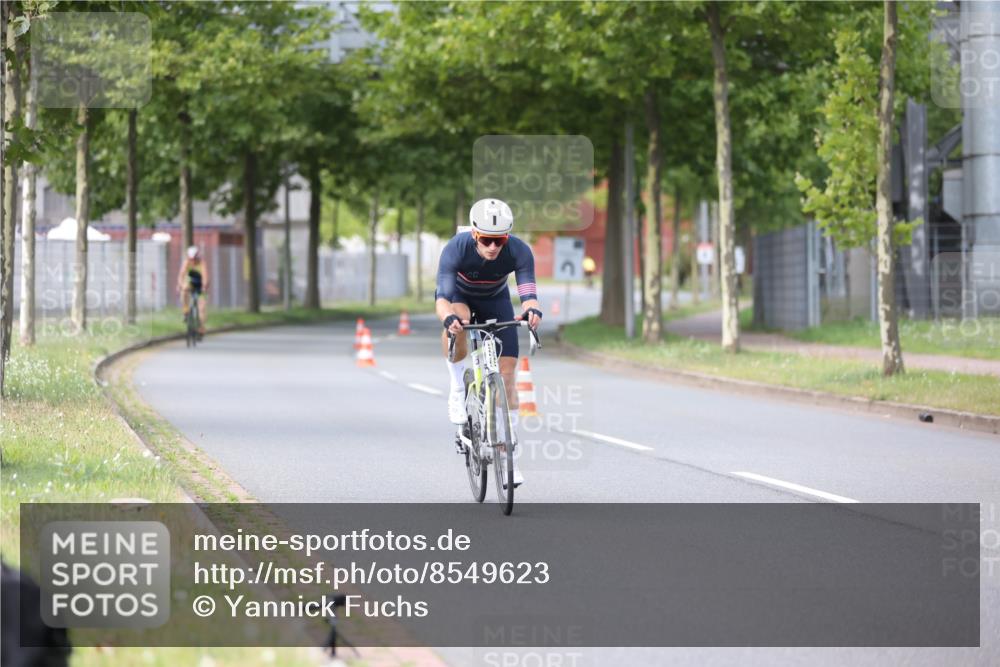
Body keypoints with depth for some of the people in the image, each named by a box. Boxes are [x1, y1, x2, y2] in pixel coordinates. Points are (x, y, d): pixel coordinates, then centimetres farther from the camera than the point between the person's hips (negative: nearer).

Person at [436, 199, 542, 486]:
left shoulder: (519, 251, -32)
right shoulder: (456, 249, -36)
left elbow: (528, 292, -37)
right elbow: (442, 297, -42)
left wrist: (532, 310, -61)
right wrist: (448, 318, -64)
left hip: (496, 301, 2)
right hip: (460, 296, -2)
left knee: (507, 373, -9)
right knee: (456, 321, -39)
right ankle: (458, 388, -15)